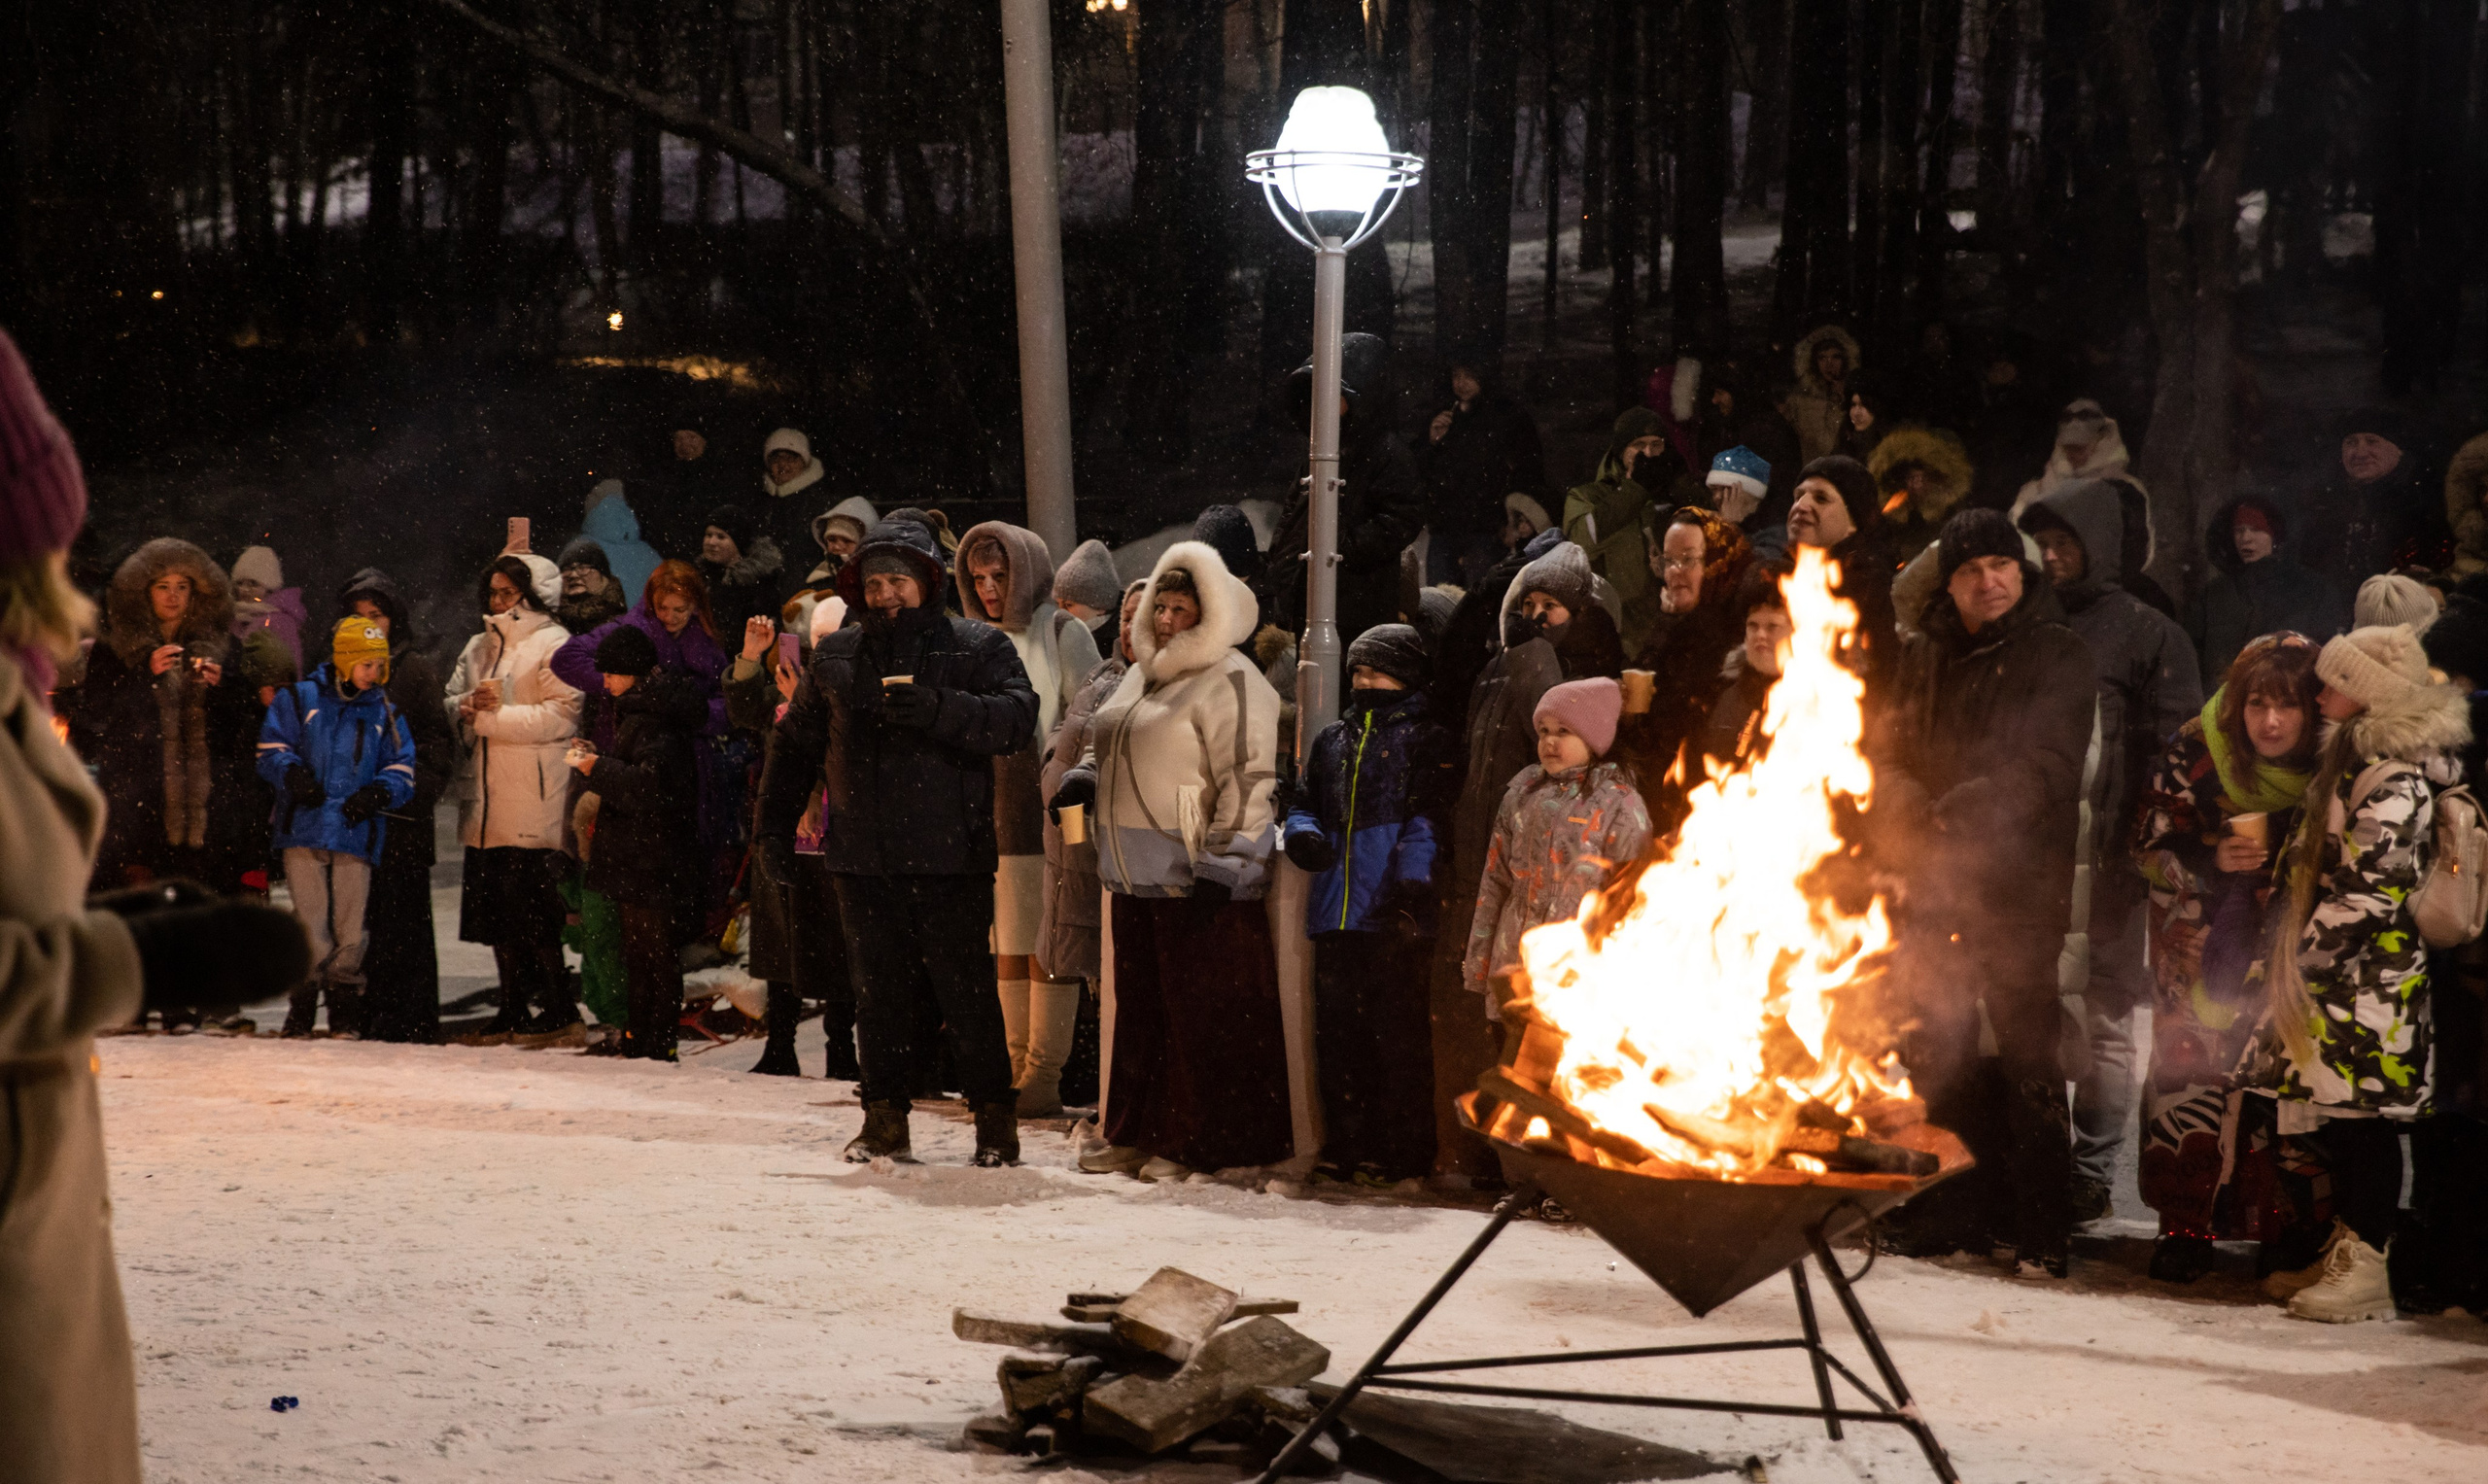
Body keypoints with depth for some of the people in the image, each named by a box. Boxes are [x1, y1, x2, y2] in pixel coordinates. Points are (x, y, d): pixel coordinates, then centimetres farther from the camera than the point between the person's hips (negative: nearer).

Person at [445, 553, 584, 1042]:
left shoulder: (552, 645, -4)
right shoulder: (480, 646, 21)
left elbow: (560, 717, -13)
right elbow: (450, 700, 21)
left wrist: (492, 715, -13)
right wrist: (469, 705, -3)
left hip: (534, 802, -7)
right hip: (487, 800, 7)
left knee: (532, 908, -9)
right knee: (495, 908, 8)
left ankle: (557, 1006, -1)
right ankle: (512, 1007, 16)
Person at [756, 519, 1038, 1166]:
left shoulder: (978, 647, 2)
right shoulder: (836, 655, 15)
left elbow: (1016, 718, -13)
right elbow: (796, 743, 23)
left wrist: (937, 708, -26)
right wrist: (775, 826, 18)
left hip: (951, 855, -4)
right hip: (863, 858, 4)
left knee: (966, 991, -4)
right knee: (878, 992, 7)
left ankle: (995, 1121, 3)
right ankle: (884, 1120, 15)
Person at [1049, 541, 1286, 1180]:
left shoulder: (1229, 682, -11)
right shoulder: (1141, 676, 17)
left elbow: (1247, 780, -16)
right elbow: (1105, 744, 30)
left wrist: (1220, 867, -21)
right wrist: (1084, 776, 7)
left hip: (1194, 882, -9)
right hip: (1134, 878, 9)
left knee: (1201, 1016, -3)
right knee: (1139, 1008, 13)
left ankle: (1193, 1144, 2)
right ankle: (1135, 1133, 21)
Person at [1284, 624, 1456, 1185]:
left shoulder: (1425, 739, 2)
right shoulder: (1331, 739, 21)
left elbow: (1426, 821, -8)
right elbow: (1305, 803, 24)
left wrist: (1410, 884, -22)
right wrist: (1303, 835, -1)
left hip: (1391, 913, -6)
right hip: (1334, 911, 6)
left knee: (1396, 1033, -5)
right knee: (1336, 1033, 9)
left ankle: (1405, 1152, 0)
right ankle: (1347, 1144, 17)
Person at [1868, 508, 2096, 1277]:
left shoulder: (2055, 656, -1)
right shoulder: (1923, 657, 15)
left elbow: (2045, 768, -11)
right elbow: (1886, 749, 10)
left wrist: (1953, 815, -22)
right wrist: (1910, 810, -12)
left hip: (2018, 885, -5)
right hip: (1936, 883, 5)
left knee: (2026, 1055, -7)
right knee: (1938, 1055, 7)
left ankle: (2042, 1232, -3)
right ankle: (1955, 1215, 17)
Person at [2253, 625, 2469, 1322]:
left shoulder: (2394, 783, -17)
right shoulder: (2358, 759, 15)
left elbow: (2370, 893, -21)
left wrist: (2304, 953, -14)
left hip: (2369, 984, -10)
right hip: (2335, 982, 10)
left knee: (2362, 1119, -7)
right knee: (2335, 1121, 14)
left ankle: (2363, 1271, -3)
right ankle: (2344, 1255, 22)